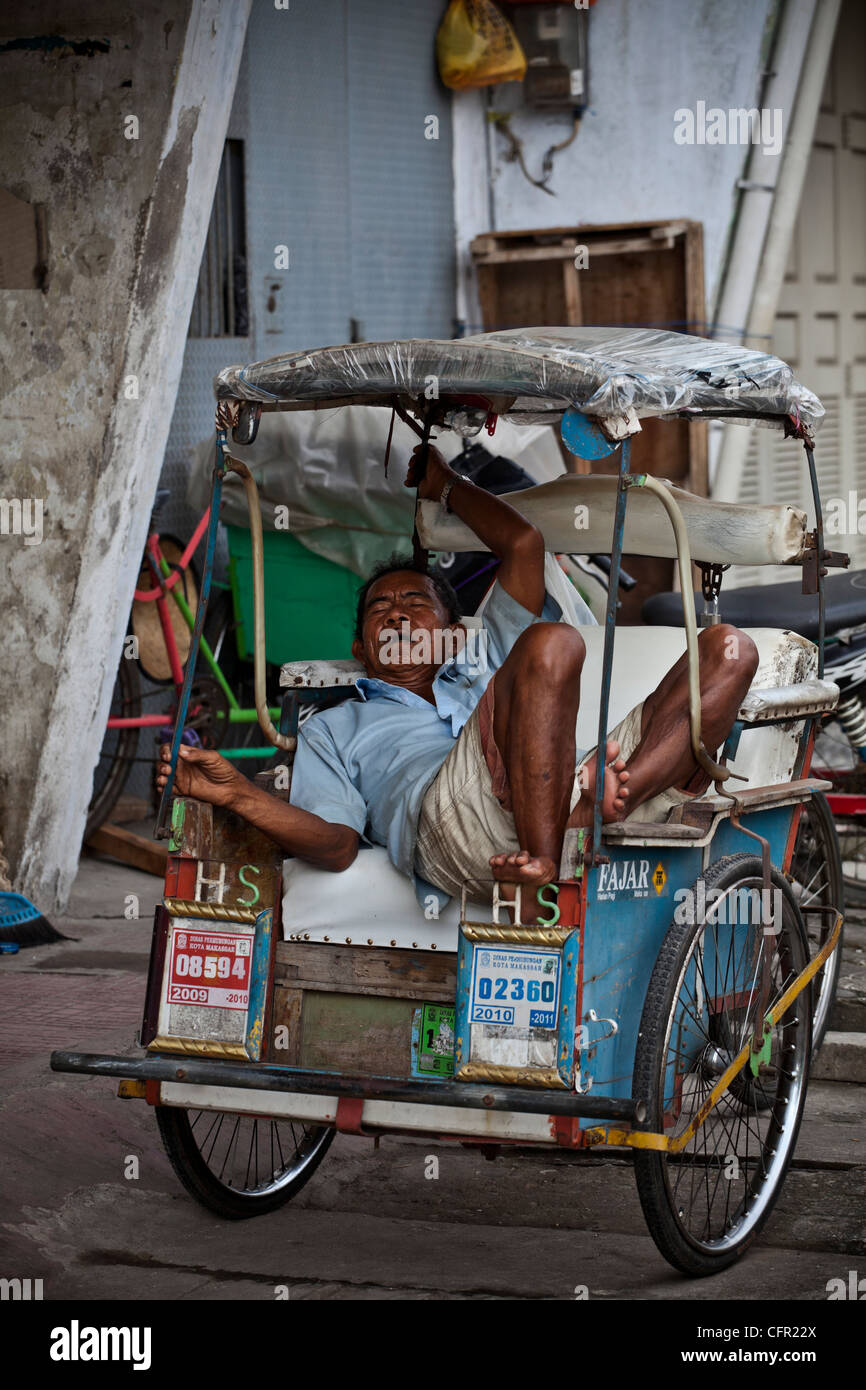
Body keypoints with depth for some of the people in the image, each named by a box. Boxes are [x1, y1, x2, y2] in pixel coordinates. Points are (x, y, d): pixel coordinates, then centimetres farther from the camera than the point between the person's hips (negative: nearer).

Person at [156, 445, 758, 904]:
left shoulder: (485, 666, 45)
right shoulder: (335, 727, 37)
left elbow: (524, 544, 40)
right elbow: (335, 844, 17)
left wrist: (444, 484, 54)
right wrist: (239, 794, -1)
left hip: (567, 795, 4)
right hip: (453, 818, -4)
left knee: (728, 648, -10)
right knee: (551, 643, -28)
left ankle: (609, 805, -40)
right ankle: (544, 872, -41)